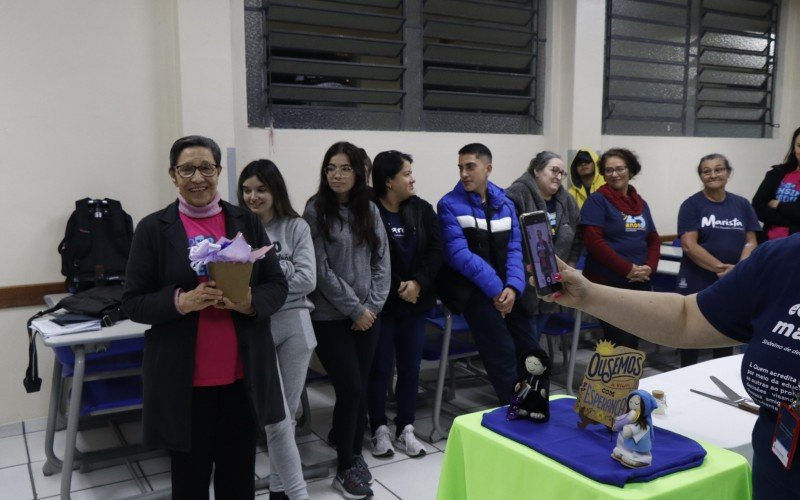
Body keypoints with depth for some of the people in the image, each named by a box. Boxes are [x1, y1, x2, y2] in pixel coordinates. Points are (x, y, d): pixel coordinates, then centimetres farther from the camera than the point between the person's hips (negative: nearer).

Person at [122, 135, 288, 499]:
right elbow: (133, 302, -3)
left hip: (243, 376, 2)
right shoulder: (153, 228, -2)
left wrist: (250, 302, -17)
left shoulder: (247, 223, 4)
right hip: (184, 380, -1)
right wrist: (180, 301, -21)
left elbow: (277, 287, 4)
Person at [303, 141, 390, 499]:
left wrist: (372, 305, -5)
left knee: (360, 388, 10)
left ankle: (355, 455, 27)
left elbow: (382, 260, 6)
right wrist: (354, 308, -12)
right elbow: (321, 270, -11)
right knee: (349, 389, -3)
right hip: (331, 317, -4)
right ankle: (344, 470, 13)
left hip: (367, 315, 4)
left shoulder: (369, 209, 7)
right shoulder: (316, 211, -7)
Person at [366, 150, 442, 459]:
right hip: (381, 303, -4)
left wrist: (418, 283, -14)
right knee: (380, 369, 5)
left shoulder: (422, 209, 6)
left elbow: (435, 250, 0)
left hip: (415, 303, 5)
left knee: (411, 367, 10)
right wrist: (397, 289, -14)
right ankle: (379, 430, 20)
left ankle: (405, 429, 23)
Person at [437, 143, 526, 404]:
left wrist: (512, 286, -14)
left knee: (527, 346, 5)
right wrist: (495, 288, -20)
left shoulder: (505, 203, 9)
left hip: (505, 286, 5)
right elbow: (459, 255, -15)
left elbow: (514, 248, 3)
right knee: (502, 351, -14)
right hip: (471, 287, -5)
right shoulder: (450, 204, -6)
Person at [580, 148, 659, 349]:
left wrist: (649, 267, -4)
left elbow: (654, 239, 16)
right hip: (608, 283, -6)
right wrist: (627, 269, -16)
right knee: (619, 343, -5)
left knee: (634, 341, 11)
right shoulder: (597, 200, -6)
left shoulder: (641, 203, 13)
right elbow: (593, 240, -15)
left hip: (640, 283, 6)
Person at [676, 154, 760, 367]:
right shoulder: (691, 205, -5)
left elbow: (750, 243, 3)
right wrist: (720, 267, -22)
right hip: (696, 284, -3)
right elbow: (689, 245, -14)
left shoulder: (742, 205, 6)